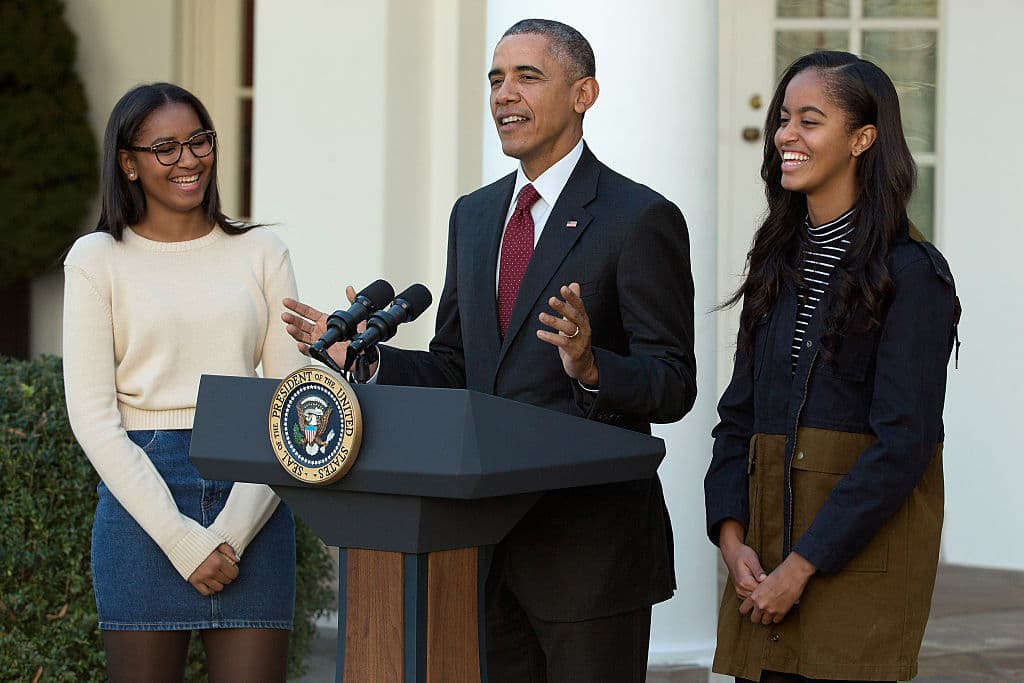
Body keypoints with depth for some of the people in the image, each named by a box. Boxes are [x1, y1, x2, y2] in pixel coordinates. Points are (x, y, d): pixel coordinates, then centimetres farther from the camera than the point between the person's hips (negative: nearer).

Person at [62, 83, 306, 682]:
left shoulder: (261, 252, 10)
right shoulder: (98, 259, 5)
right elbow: (92, 413, -2)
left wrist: (233, 531, -9)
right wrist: (182, 539, -11)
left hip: (251, 497, 1)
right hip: (143, 492, -1)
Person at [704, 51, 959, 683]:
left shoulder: (912, 273, -9)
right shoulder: (780, 263, 12)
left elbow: (903, 443, -15)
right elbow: (738, 415, 12)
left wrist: (802, 565, -16)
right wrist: (733, 537, -3)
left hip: (861, 552, -6)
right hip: (767, 547, 6)